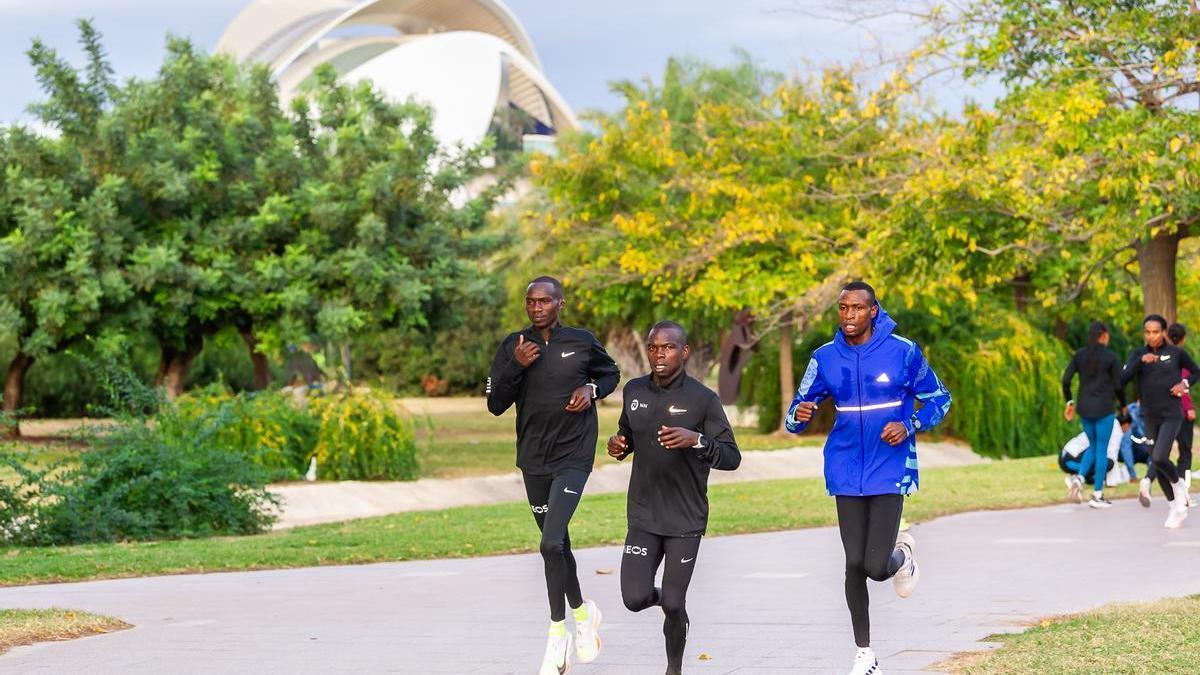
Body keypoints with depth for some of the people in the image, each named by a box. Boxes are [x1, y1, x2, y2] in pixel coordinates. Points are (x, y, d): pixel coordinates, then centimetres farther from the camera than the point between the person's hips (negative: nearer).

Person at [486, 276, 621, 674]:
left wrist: (591, 390, -6)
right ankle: (582, 612, 37)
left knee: (551, 543, -18)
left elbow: (610, 373, 16)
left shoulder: (582, 342, -3)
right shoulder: (513, 347, 1)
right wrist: (515, 367, -17)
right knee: (557, 542, 15)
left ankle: (557, 632, -5)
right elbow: (495, 405, -2)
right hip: (533, 459, 4)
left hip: (573, 457, -4)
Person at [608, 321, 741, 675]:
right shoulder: (634, 391, 4)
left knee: (673, 605, -1)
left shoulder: (704, 399, -10)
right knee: (635, 599, -9)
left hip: (686, 521, -3)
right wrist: (619, 445, -3)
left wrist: (696, 440, -30)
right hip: (643, 516, 3)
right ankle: (662, 596, 28)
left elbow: (732, 458, -11)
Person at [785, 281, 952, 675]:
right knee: (854, 564, 2)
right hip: (847, 473, 3)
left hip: (890, 470, -3)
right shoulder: (825, 358, 0)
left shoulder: (903, 352, -7)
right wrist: (798, 416, -19)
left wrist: (910, 426, -14)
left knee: (877, 567, -11)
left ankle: (902, 555, 27)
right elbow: (794, 419, 6)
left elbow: (939, 399, 4)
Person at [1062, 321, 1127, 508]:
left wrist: (1069, 402, 11)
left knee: (1093, 446, 19)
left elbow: (1066, 380, 1)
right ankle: (1097, 495, 2)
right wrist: (1124, 405, 11)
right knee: (1102, 449, 3)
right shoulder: (1111, 357, -6)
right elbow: (1118, 386, -5)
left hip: (1084, 408, 4)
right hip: (1104, 408, -4)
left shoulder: (1080, 355, 5)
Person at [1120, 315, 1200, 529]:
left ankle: (1177, 483, 10)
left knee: (1159, 458, -22)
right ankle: (1176, 507, 25)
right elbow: (1122, 380, -14)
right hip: (1150, 417, 4)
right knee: (1157, 465, 8)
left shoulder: (1177, 353, -4)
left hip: (1172, 415, -4)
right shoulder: (1138, 354, 0)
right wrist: (1141, 361, -25)